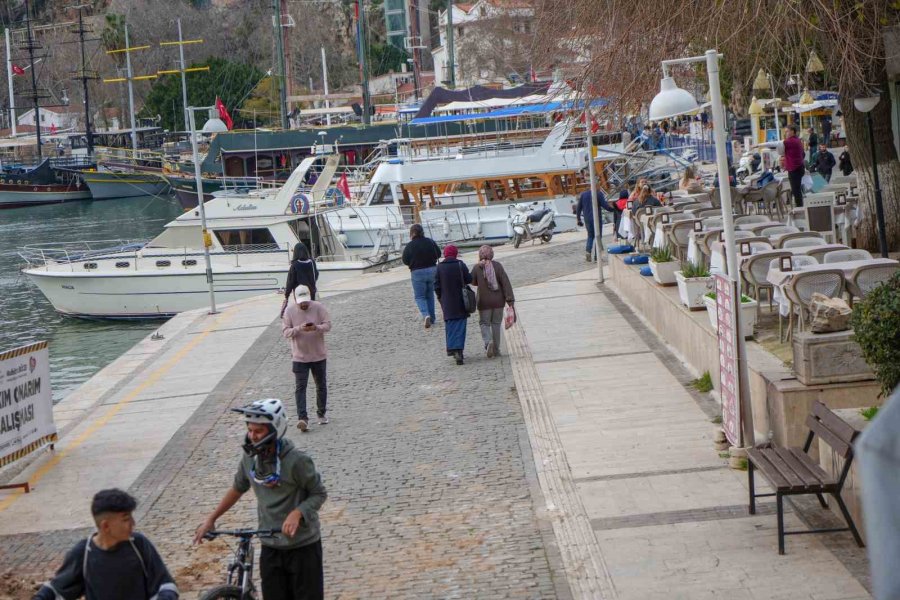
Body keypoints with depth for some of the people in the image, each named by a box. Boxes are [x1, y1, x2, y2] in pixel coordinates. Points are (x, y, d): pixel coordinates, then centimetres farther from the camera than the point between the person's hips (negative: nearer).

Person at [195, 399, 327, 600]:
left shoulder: (296, 460, -20)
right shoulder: (249, 458, -4)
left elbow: (319, 493, -10)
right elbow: (237, 489, 13)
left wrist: (297, 513, -27)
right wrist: (211, 520, 16)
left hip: (303, 545, -5)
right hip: (270, 546, 5)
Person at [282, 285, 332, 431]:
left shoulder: (318, 307, -6)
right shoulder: (290, 311, -6)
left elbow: (328, 325, -6)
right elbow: (285, 331, -7)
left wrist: (316, 327, -27)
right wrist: (299, 329, -26)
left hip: (318, 355, 1)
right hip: (299, 356, -1)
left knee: (321, 385, 14)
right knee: (300, 387, -11)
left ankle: (322, 413, 32)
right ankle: (302, 418, -16)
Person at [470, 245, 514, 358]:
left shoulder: (477, 268, -8)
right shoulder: (497, 266, -6)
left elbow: (473, 282, 8)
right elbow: (505, 282, -9)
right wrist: (510, 299, -8)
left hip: (484, 301, -1)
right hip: (498, 300, 1)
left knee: (484, 323, 10)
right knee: (496, 323, 13)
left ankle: (488, 342, -18)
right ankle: (496, 349, 15)